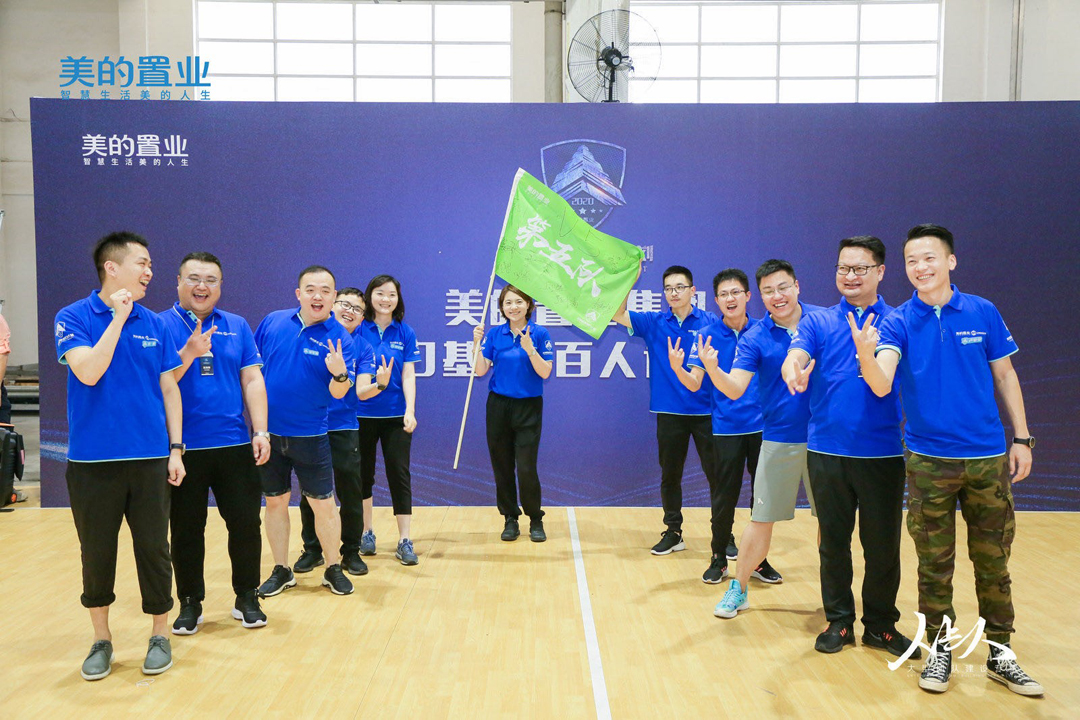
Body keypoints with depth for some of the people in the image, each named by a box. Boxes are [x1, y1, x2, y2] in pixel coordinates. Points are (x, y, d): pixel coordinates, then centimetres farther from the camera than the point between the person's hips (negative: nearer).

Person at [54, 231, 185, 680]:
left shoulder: (154, 324, 6)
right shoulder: (74, 318, -3)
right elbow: (89, 371, -19)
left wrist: (175, 448, 4)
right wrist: (118, 317, -16)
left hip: (150, 459, 2)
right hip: (92, 461, -2)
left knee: (153, 549, 7)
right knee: (96, 554, 10)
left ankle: (160, 635, 23)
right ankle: (101, 639, 28)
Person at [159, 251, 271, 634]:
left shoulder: (237, 326, 8)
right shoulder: (160, 325, 1)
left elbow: (252, 381, 4)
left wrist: (260, 432, -3)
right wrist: (188, 353, -22)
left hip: (235, 445, 2)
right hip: (184, 448, -2)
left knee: (246, 523, 7)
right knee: (186, 530, 9)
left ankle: (246, 598, 24)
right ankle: (190, 603, 25)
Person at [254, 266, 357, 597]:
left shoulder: (339, 338, -8)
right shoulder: (272, 322, 0)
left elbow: (338, 393, -14)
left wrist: (340, 373, -36)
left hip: (310, 436, -2)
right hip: (268, 432, 3)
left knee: (324, 505, 4)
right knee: (275, 502, 12)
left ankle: (333, 569, 23)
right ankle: (281, 570, 28)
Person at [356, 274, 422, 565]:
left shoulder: (404, 332, 1)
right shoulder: (358, 329, -2)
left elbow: (408, 375, -1)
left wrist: (410, 411, -12)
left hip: (395, 415, 0)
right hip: (361, 414, 0)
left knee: (399, 475, -1)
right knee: (363, 475, 12)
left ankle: (404, 541, 4)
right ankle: (367, 532, 28)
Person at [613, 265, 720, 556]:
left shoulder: (711, 323, -1)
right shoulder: (653, 323, 5)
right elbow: (618, 314, -4)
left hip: (706, 411, -2)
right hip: (669, 412, 2)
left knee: (716, 475, 2)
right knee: (670, 476, 10)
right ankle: (673, 533, 24)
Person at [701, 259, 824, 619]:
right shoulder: (754, 338, -4)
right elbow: (735, 389, -13)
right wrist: (713, 369, -32)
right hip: (779, 441, -1)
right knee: (762, 519, 5)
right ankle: (738, 588, 22)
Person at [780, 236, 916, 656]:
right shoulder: (818, 322, 7)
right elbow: (795, 357, -12)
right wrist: (793, 370, -35)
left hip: (883, 452, -1)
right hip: (827, 451, 1)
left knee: (883, 545, 7)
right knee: (833, 541, 10)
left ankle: (880, 624, 25)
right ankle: (839, 621, 26)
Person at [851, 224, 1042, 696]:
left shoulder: (982, 313, -1)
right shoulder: (898, 322, -6)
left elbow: (1005, 376, 8)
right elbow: (881, 386, -21)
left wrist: (1022, 439, 5)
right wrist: (866, 355, -43)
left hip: (988, 457, 1)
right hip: (928, 460, -1)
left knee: (993, 561, 11)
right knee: (935, 564, 9)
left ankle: (999, 653, 27)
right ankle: (939, 648, 24)